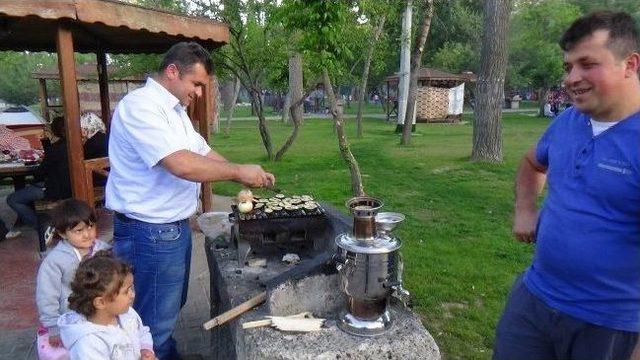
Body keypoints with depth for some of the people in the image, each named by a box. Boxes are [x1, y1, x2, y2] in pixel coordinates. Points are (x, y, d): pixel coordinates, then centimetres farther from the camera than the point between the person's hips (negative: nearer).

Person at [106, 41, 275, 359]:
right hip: (149, 233, -10)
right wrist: (238, 172, -20)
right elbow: (182, 165, -32)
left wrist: (247, 178, 4)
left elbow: (202, 152, 16)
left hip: (175, 226, 10)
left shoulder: (174, 110, 11)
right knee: (156, 320, 6)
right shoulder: (139, 106, -21)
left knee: (172, 306, 25)